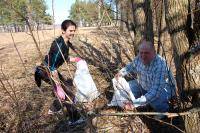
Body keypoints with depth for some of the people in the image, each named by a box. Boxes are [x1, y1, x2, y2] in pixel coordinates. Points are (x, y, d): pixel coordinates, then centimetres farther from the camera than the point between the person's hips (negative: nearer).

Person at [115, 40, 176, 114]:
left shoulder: (160, 65, -38)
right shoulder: (138, 59, -17)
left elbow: (155, 92, -43)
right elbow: (130, 67, 9)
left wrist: (135, 103, -49)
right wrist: (121, 72, -10)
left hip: (162, 88, -6)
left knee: (154, 99, -37)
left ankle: (163, 108, 1)